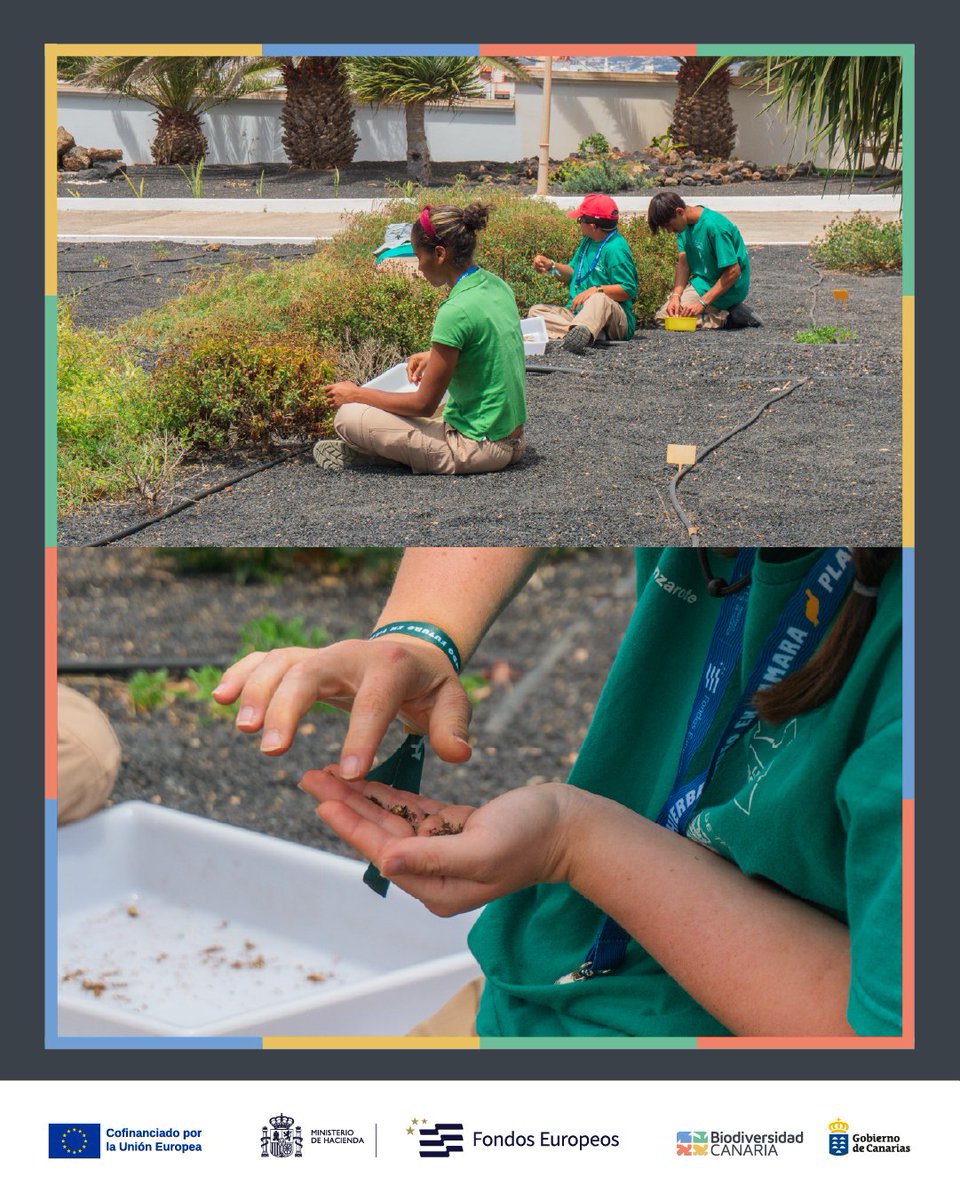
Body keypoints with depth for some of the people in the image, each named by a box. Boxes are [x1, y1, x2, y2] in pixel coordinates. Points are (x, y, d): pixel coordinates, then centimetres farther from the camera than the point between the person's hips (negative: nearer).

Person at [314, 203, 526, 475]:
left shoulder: (456, 311, -23)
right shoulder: (497, 285, 3)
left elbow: (424, 404, -16)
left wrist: (356, 394, -5)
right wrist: (433, 356, 12)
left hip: (478, 447, -9)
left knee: (348, 417, -10)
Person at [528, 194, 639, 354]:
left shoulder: (615, 249, -13)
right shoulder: (587, 242, 14)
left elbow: (628, 291, -17)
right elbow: (573, 273, 23)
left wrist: (595, 290, -27)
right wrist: (551, 266, 5)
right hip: (578, 313, 9)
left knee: (599, 299, -41)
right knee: (536, 311, -6)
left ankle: (580, 332, -76)